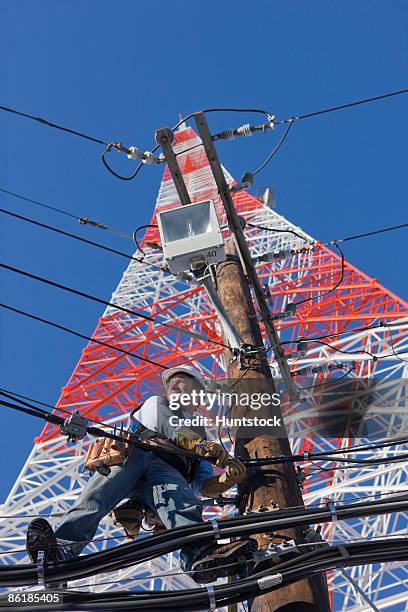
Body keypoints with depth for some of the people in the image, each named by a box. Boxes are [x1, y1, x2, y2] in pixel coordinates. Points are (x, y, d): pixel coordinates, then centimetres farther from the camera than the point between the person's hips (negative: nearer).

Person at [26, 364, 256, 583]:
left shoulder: (201, 437, 39)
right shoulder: (156, 404, 36)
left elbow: (206, 486, 22)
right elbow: (170, 428, 10)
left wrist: (227, 479, -4)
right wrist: (210, 448, -8)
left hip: (166, 469, 1)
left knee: (186, 504, -35)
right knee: (96, 497, -33)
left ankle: (201, 554, -67)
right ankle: (60, 548, -58)